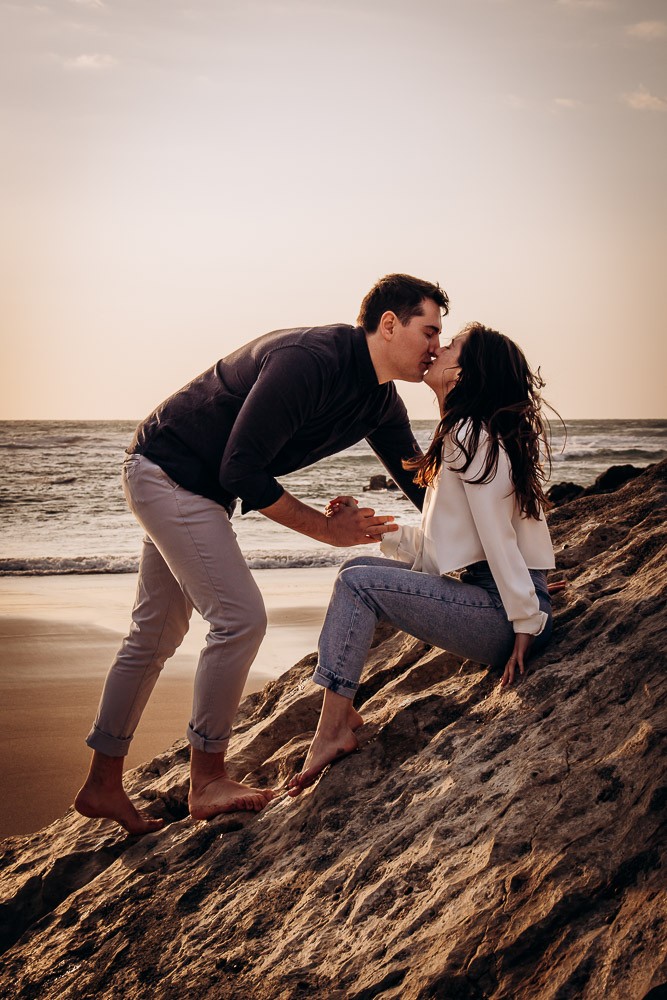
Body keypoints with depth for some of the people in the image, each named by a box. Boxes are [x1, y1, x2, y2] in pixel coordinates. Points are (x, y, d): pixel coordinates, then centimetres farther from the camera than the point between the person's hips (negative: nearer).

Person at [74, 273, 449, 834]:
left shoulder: (381, 403, 0)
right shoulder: (307, 363, -28)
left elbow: (425, 487, 8)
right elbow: (241, 472, -28)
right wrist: (329, 529, -21)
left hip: (201, 488, 10)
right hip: (168, 470, -10)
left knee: (156, 634, 14)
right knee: (240, 618, -14)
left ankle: (103, 785, 24)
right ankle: (207, 783, -1)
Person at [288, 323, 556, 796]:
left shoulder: (472, 436, -13)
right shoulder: (459, 437, 17)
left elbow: (498, 537, -18)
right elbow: (431, 548, 16)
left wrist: (526, 625, -20)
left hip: (503, 613, -10)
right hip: (482, 594, 10)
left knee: (358, 583, -12)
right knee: (359, 567, 10)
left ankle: (333, 731, -10)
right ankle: (341, 714, 4)